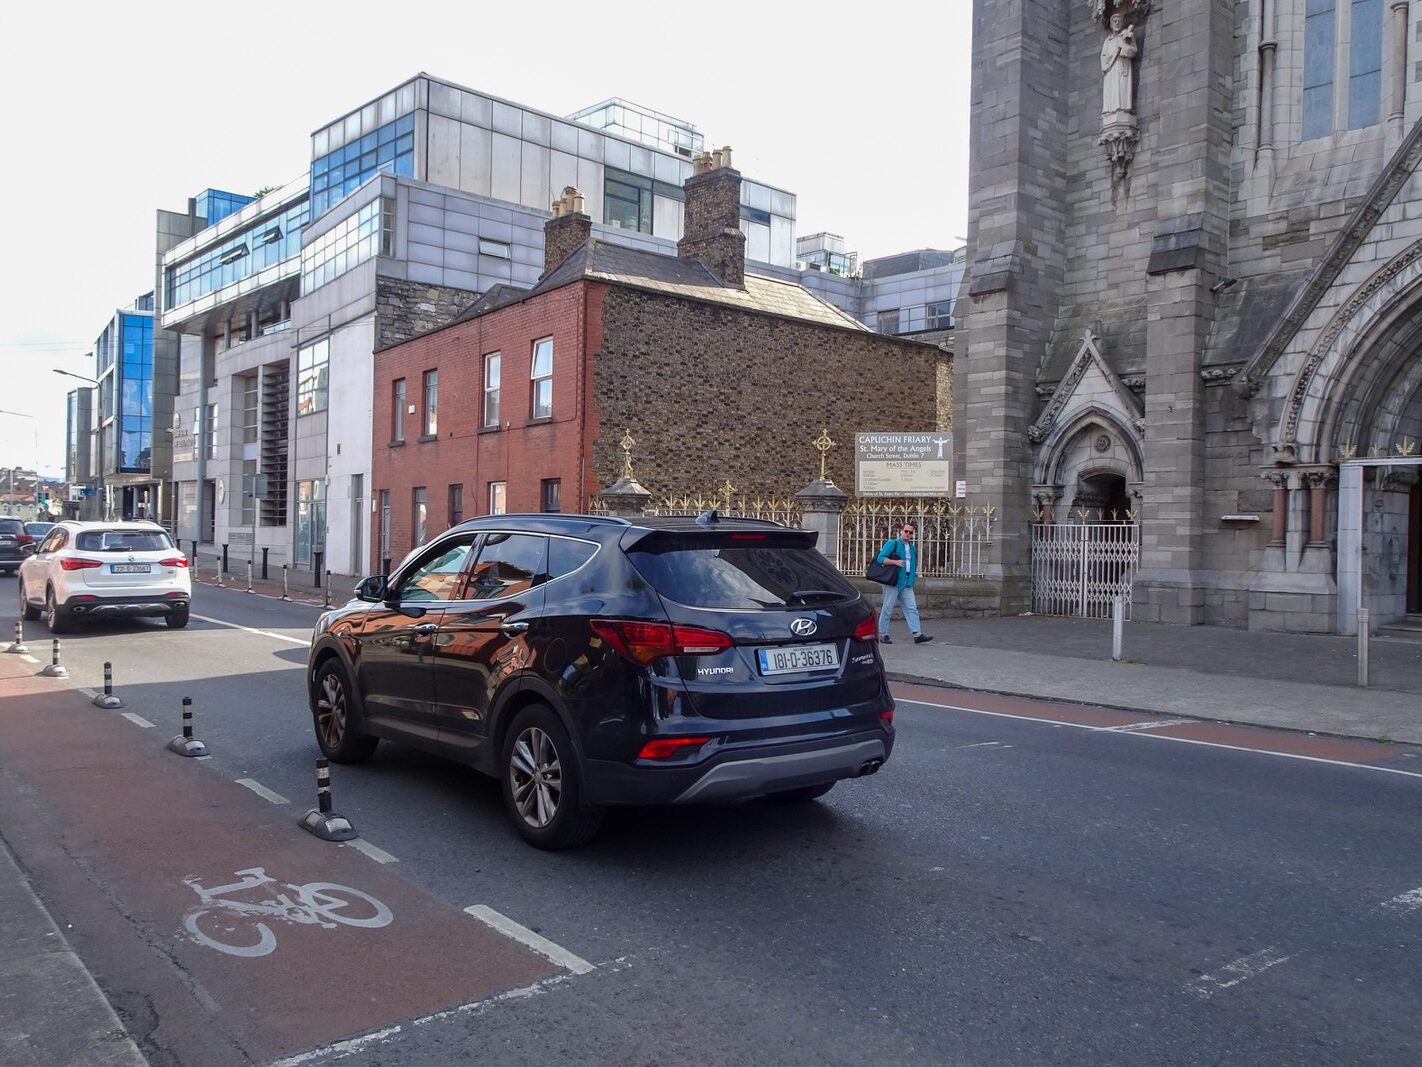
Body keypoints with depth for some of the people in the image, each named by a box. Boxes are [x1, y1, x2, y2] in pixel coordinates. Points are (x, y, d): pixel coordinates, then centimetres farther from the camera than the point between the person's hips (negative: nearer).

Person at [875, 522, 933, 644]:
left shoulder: (912, 548, 18)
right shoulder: (892, 543, -4)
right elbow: (881, 558, -12)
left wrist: (914, 576, 19)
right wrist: (895, 562, -22)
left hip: (907, 584, 6)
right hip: (893, 582, -6)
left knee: (911, 608, -1)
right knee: (887, 609, 0)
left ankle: (918, 635, -5)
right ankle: (883, 634, 8)